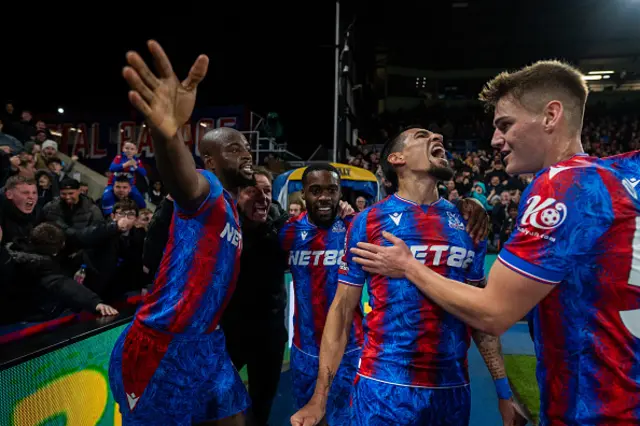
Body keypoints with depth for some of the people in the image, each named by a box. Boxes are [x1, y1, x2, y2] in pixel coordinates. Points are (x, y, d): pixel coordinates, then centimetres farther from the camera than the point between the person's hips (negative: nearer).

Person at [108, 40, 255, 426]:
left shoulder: (234, 208, 13)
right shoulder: (208, 188, -14)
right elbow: (182, 183, -40)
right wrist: (168, 133, -62)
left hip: (206, 342, 9)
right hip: (161, 347, -9)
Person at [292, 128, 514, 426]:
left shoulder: (468, 223, 4)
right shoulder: (369, 222, -6)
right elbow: (343, 308, -3)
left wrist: (503, 389, 8)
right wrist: (319, 398, -6)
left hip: (452, 388, 4)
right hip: (383, 386, -3)